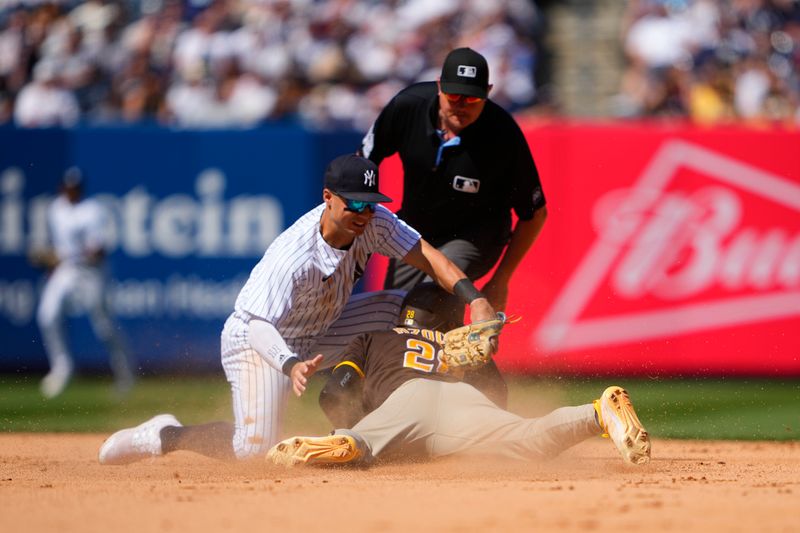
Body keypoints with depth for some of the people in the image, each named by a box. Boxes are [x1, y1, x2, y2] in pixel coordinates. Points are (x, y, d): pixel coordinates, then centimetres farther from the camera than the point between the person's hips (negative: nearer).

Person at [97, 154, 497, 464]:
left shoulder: (374, 223, -18)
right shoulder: (294, 259, -37)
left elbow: (425, 256, -18)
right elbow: (259, 326, -40)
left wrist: (474, 299, -33)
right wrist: (291, 365, -59)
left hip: (319, 332, 7)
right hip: (258, 339, -7)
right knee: (256, 447, -21)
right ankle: (165, 436, 3)